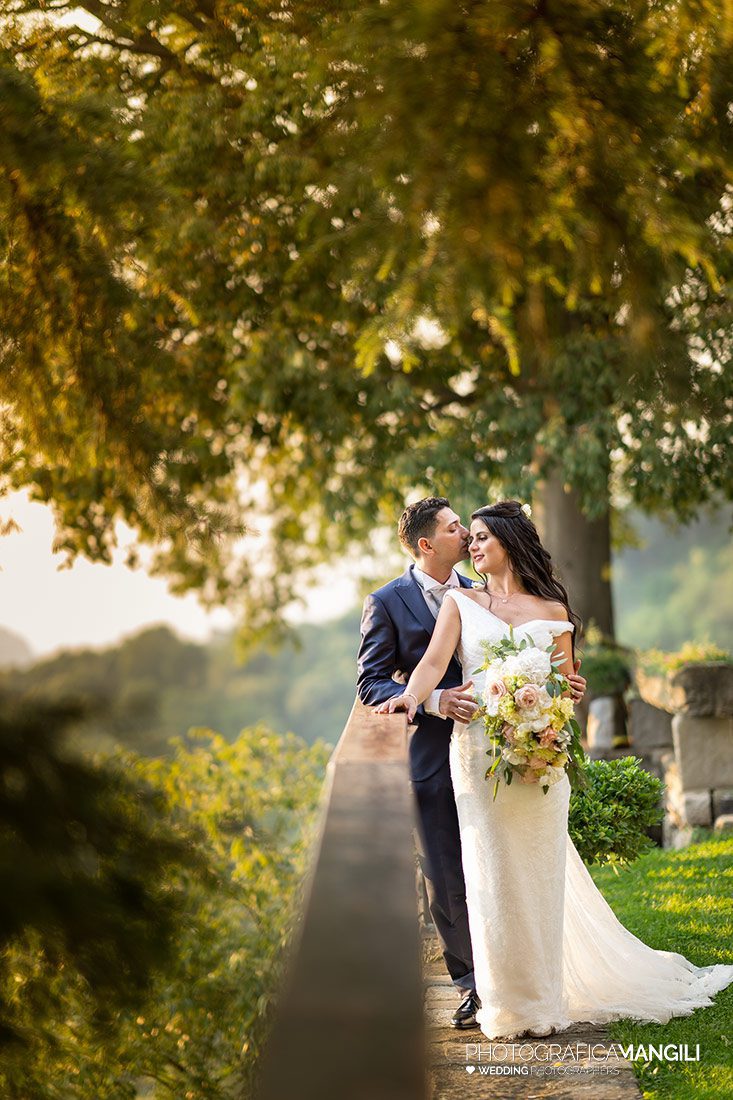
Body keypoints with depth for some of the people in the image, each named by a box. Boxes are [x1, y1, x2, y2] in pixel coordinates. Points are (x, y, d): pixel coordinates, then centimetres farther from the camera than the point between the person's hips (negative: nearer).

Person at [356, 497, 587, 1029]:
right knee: (448, 883, 4)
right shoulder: (387, 603, -3)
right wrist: (434, 701, -20)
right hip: (430, 760, -3)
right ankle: (473, 981, 21)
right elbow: (371, 685, -6)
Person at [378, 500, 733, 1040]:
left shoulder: (552, 610, 11)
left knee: (538, 871, 2)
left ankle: (544, 999, 12)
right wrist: (413, 695, -27)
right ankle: (507, 1000, 8)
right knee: (492, 871, 0)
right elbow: (435, 661, -6)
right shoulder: (460, 603, 10)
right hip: (477, 749, 0)